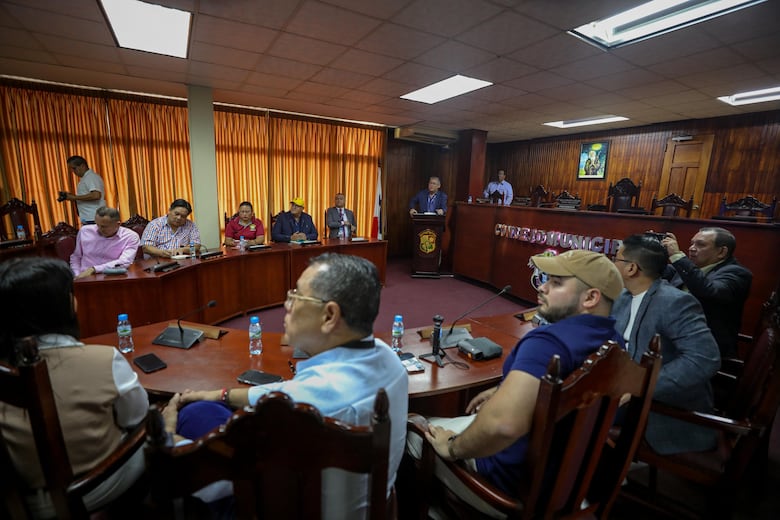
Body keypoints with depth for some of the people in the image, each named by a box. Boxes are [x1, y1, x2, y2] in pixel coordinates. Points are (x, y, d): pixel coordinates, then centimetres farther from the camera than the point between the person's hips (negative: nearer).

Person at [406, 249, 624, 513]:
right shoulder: (614, 341, -2)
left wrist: (453, 447, -25)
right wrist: (508, 390, 10)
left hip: (523, 481, -8)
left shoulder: (549, 340, -32)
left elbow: (502, 424, -45)